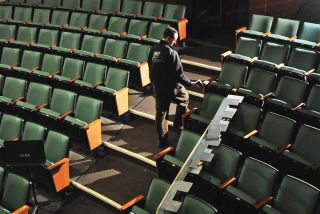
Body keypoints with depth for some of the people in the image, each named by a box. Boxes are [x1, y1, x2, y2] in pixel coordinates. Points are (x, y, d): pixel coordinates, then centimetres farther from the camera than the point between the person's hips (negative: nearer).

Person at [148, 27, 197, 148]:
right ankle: (178, 125, 31)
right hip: (170, 87, -6)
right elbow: (178, 74, -21)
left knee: (160, 113, 13)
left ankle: (162, 140, 19)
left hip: (157, 87, 6)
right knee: (184, 98, 24)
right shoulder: (171, 53, -22)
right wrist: (190, 83, -9)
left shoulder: (153, 50, 1)